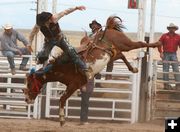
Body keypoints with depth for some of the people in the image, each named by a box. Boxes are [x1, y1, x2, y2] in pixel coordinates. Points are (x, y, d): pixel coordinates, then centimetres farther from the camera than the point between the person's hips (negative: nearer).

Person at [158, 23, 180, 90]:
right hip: (166, 54, -1)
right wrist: (161, 52, -11)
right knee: (166, 70, 2)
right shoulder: (164, 36, 2)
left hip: (174, 54, 1)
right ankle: (166, 84, 7)